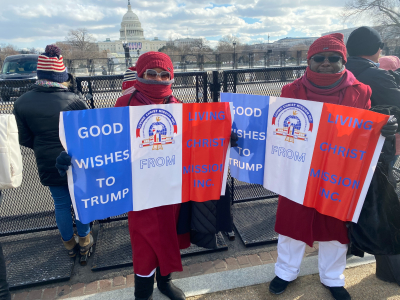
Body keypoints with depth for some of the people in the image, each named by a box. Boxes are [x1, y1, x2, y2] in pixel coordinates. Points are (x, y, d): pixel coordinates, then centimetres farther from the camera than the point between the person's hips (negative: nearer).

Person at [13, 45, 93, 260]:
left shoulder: (22, 103, -8)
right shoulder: (74, 100, -20)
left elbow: (25, 140, -1)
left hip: (48, 165, 3)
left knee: (61, 204, 18)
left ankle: (69, 244, 34)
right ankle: (84, 240, 33)